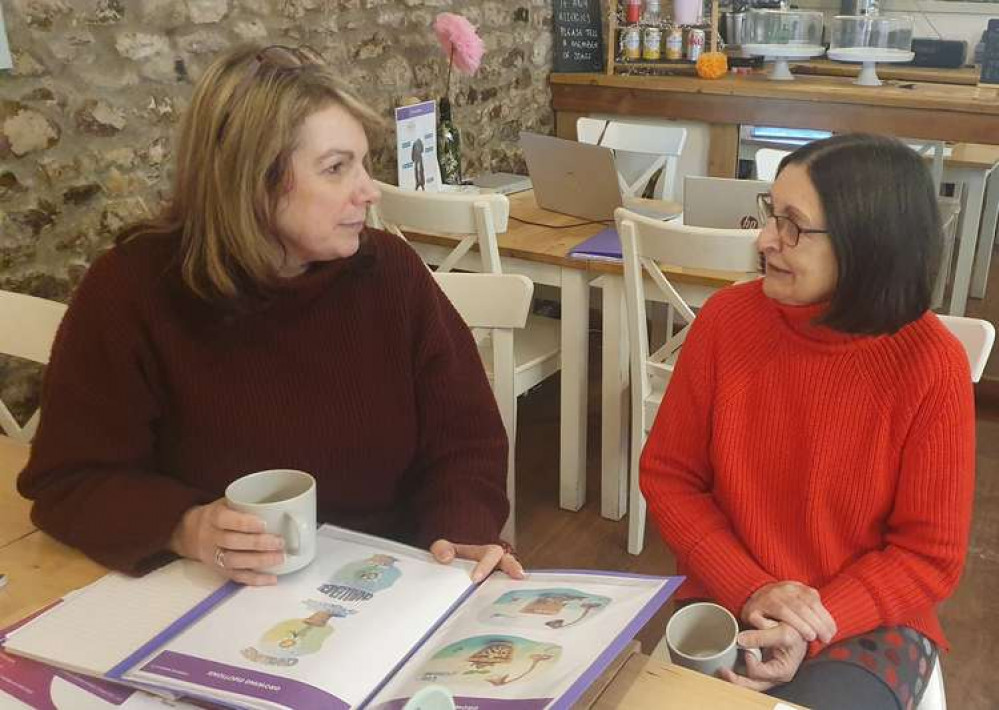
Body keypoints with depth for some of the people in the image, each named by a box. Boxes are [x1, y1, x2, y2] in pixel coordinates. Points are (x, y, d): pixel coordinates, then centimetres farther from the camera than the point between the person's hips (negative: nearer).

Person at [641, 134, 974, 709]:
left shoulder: (931, 364, -16)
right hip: (726, 604, 2)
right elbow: (669, 477, -2)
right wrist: (749, 590, -14)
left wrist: (813, 632, -21)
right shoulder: (727, 317, -10)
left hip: (868, 624, -1)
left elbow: (930, 553, -8)